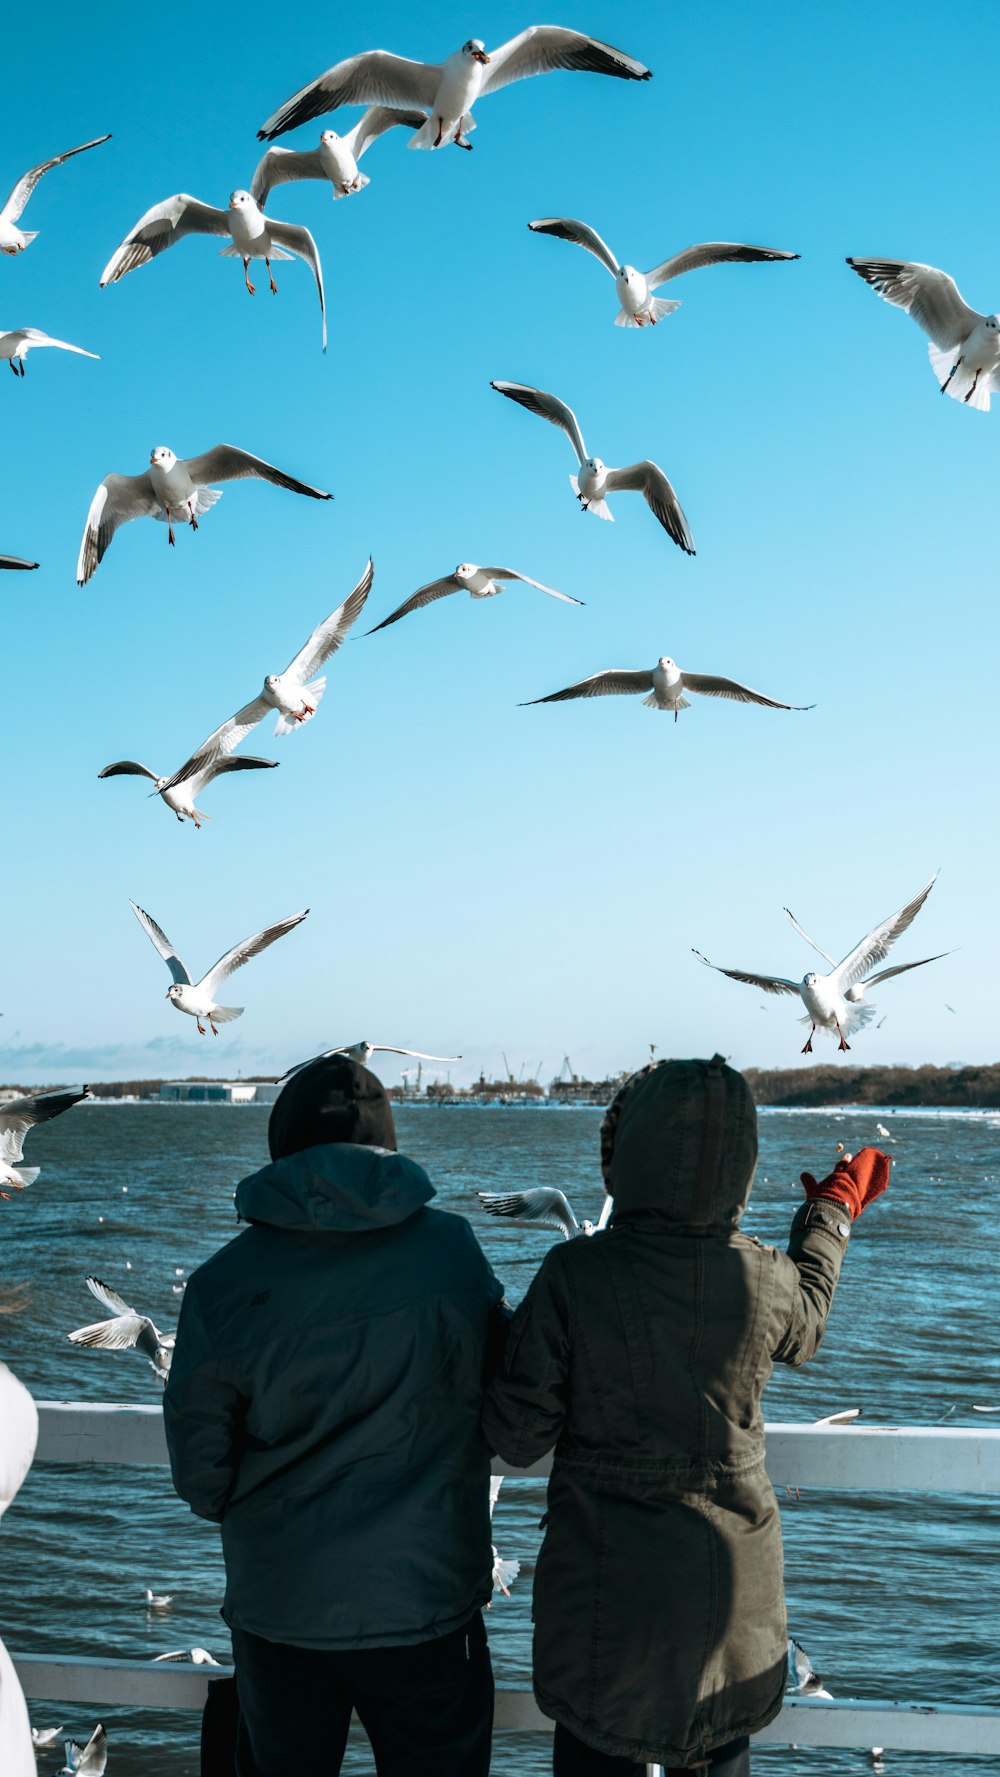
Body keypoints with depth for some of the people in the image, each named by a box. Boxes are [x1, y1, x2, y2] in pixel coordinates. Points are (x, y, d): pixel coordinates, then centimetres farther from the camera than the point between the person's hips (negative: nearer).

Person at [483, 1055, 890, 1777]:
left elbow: (518, 1437, -15)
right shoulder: (766, 1277, -12)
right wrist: (835, 1210, 28)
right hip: (735, 1576, 2)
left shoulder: (575, 1273, -21)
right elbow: (803, 1329, 15)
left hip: (605, 1583, -2)